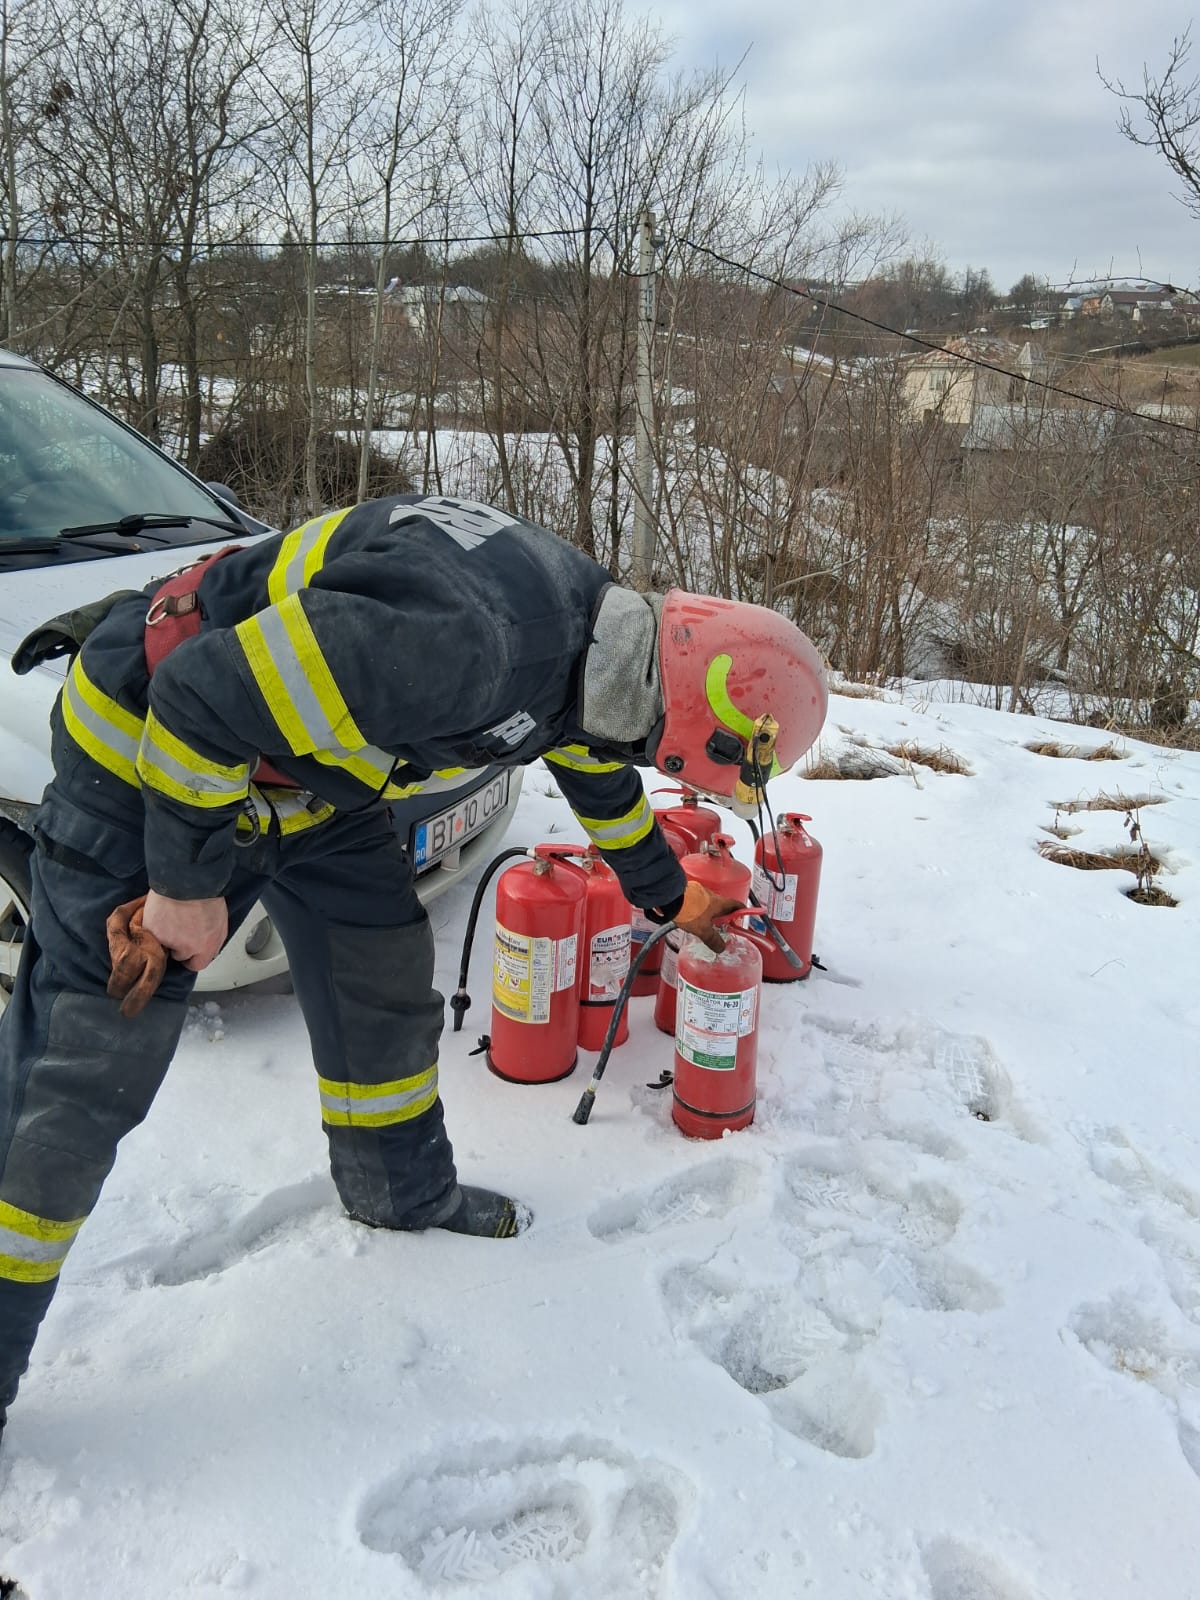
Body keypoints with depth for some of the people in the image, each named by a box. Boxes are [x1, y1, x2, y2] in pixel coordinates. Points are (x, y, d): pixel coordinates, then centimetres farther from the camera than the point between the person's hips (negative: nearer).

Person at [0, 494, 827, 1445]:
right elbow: (203, 701, -32)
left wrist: (670, 898, 33)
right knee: (88, 1062, -7)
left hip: (309, 766, 9)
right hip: (150, 744, -8)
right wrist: (186, 885, -18)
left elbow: (601, 773, 18)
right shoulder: (462, 643, -38)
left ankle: (407, 1194, 35)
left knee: (386, 973, 12)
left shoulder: (591, 640, -4)